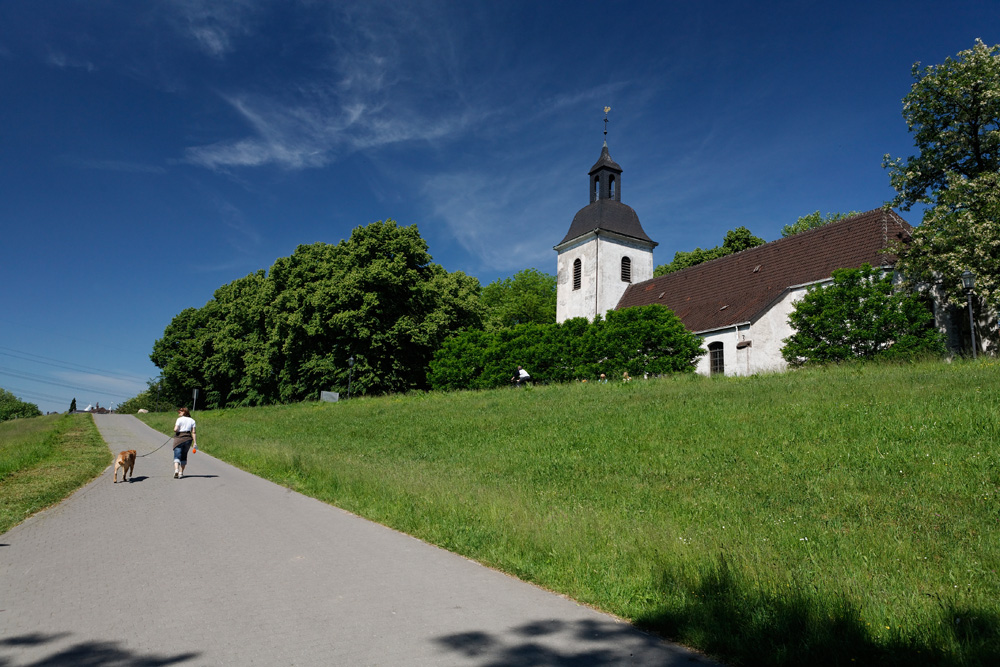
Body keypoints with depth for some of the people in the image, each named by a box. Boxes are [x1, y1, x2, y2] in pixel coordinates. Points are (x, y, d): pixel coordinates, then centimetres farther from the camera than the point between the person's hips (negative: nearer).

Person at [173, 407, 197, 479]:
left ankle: (176, 470, -29)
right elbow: (193, 432, 4)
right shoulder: (192, 420, 9)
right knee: (184, 456, 15)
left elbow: (175, 429, -12)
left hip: (179, 438, -4)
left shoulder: (179, 419, -3)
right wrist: (194, 442, 1)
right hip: (188, 438, 4)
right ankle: (181, 472, 18)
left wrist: (175, 428, 12)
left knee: (177, 456, -7)